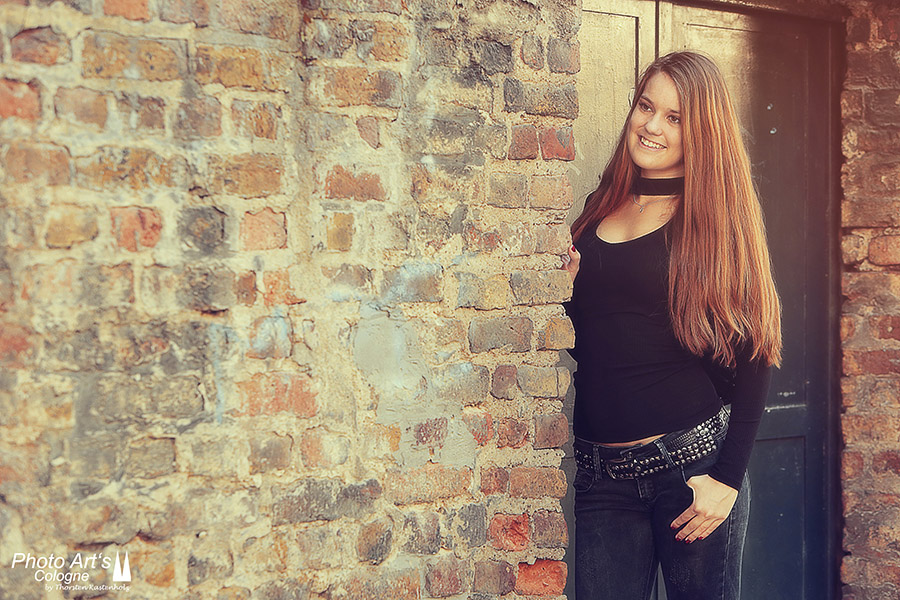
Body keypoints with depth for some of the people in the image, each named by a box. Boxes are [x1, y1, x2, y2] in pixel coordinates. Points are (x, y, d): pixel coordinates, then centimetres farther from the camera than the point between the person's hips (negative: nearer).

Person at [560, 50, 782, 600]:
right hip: (601, 472, 4)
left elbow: (754, 357, -6)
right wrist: (563, 289, -3)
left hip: (693, 462, -3)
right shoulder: (598, 210, 11)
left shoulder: (717, 217, -2)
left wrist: (728, 477, -11)